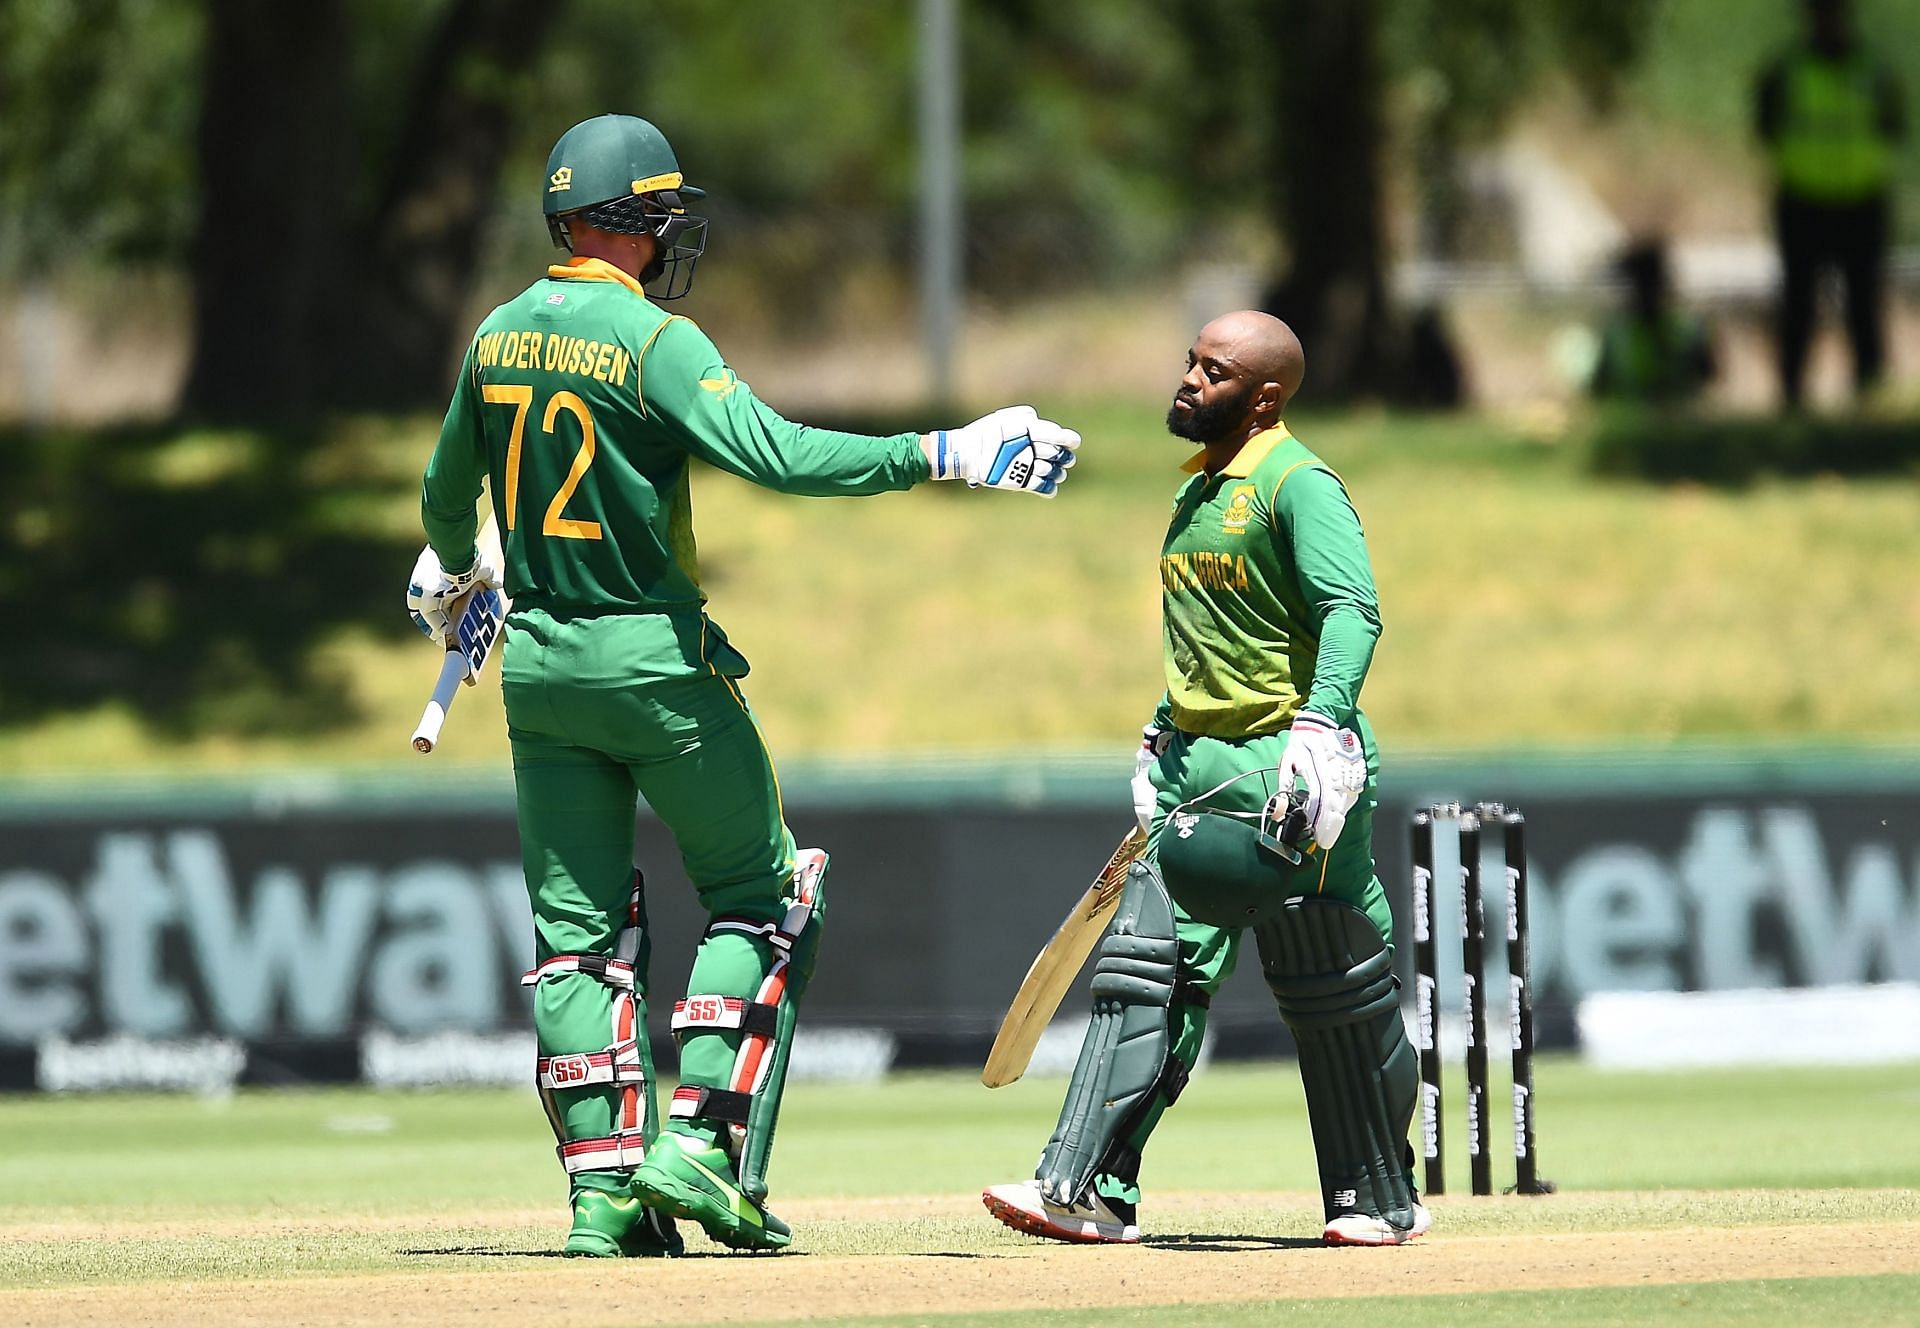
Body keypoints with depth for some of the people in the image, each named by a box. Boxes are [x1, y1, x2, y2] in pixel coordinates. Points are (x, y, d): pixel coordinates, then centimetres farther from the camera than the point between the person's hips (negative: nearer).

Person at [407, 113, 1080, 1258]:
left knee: (579, 927, 8)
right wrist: (941, 455, -26)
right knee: (761, 897, 7)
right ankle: (701, 1140, -6)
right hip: (656, 658, -6)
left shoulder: (500, 337, 6)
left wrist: (450, 570, 43)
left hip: (537, 667, 6)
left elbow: (449, 490, 21)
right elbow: (772, 451, -28)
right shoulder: (653, 340, -15)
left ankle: (605, 1187, 2)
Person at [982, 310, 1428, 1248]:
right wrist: (1162, 734, 22)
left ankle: (1382, 1198, 13)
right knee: (1143, 970, -2)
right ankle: (1091, 1191, -7)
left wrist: (1322, 721, -36)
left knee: (1334, 1000, 0)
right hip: (1197, 766, 8)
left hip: (1290, 768, -8)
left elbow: (1352, 610, -23)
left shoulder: (1298, 484, -11)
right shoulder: (1199, 492, 17)